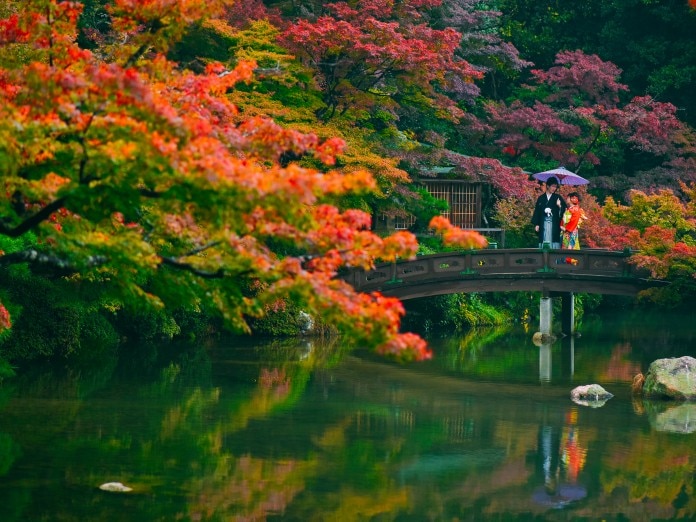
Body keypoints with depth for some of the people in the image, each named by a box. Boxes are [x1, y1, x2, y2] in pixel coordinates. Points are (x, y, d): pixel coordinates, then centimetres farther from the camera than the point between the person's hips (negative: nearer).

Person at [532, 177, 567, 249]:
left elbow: (565, 209, 2)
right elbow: (537, 211, 10)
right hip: (543, 224, 1)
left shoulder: (558, 198, 9)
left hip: (554, 225, -1)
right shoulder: (541, 198, 11)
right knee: (544, 241, -3)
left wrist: (560, 206, -19)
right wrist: (536, 224, 3)